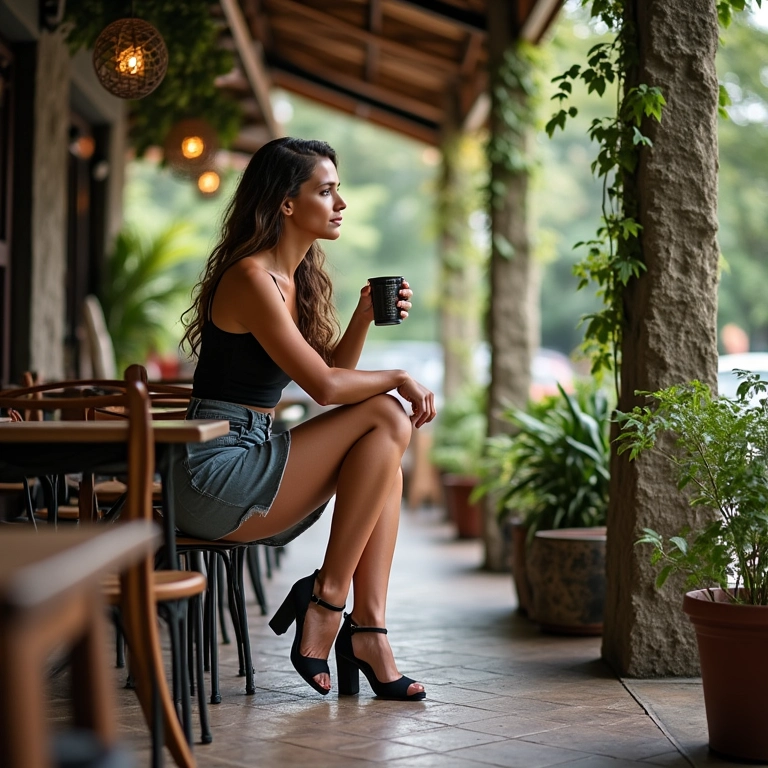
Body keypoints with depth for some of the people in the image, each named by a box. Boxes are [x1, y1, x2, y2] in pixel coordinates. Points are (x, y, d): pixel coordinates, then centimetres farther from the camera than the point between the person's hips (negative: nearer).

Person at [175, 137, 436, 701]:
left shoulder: (298, 278, 15)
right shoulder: (251, 277, -15)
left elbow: (333, 370, 16)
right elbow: (323, 385, -20)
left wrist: (365, 316, 2)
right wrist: (399, 379, -6)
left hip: (249, 461, 9)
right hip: (213, 474, -9)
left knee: (390, 432, -2)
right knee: (385, 418, -13)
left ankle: (368, 629, -9)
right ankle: (327, 601, -7)